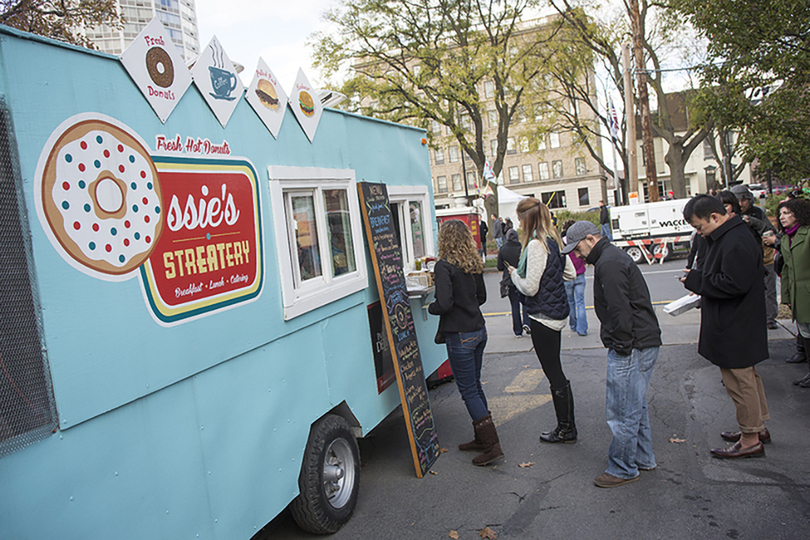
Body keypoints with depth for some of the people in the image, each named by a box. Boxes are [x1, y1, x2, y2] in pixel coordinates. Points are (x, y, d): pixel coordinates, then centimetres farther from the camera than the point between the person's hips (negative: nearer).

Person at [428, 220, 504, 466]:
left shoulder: (444, 266, -17)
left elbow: (445, 303, -24)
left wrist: (430, 308, -5)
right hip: (479, 330, 8)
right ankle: (482, 438, 30)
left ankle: (492, 446, 4)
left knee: (468, 391, 1)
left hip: (460, 335, -8)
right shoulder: (474, 263, 6)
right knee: (475, 385, 19)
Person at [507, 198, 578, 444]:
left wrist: (515, 274, -4)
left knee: (554, 374, 3)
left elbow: (530, 287, -20)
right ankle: (566, 426, 28)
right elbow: (571, 273, 15)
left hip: (543, 317, -9)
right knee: (556, 372, 17)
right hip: (557, 312, 9)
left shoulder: (536, 244, -20)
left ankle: (566, 429, 16)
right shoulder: (554, 240, 7)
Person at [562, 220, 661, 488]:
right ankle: (643, 459, 33)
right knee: (635, 405, 21)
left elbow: (620, 309, -23)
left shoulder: (608, 263, -16)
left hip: (632, 347, -11)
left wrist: (622, 347, -17)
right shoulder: (615, 256, 18)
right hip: (645, 343, 11)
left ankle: (623, 469, 9)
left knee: (623, 411, -2)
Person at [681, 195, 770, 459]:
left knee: (740, 382, 0)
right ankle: (758, 427, 36)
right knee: (748, 378, 21)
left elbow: (734, 283, -28)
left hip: (735, 330, -11)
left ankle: (750, 440, 12)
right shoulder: (727, 237, 12)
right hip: (737, 325, 11)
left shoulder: (735, 243, -23)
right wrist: (701, 284, 6)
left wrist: (697, 281, -18)